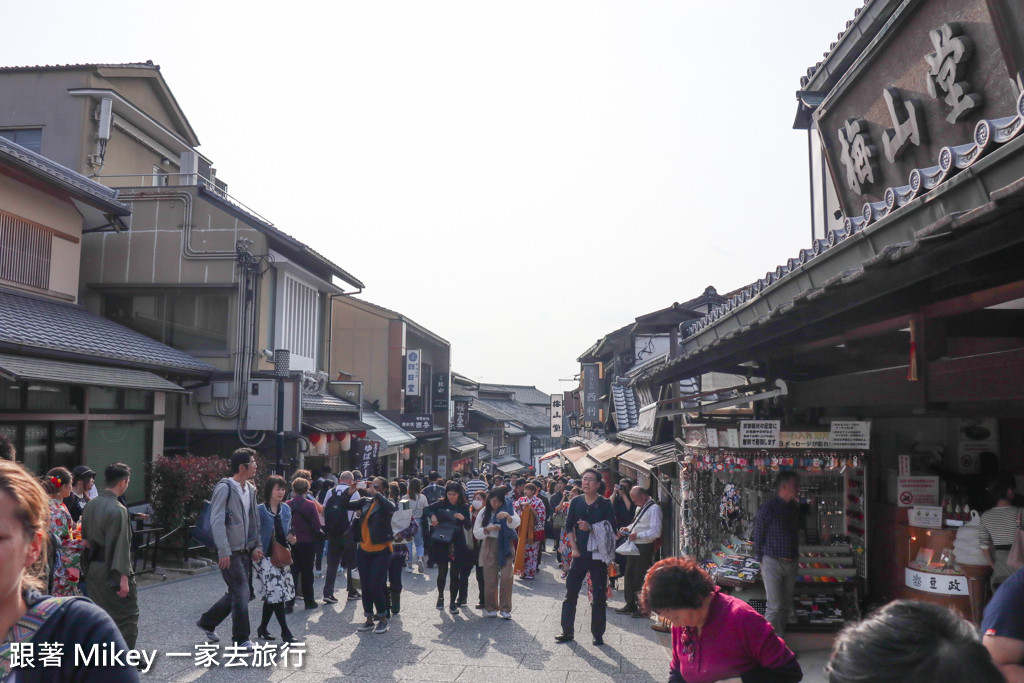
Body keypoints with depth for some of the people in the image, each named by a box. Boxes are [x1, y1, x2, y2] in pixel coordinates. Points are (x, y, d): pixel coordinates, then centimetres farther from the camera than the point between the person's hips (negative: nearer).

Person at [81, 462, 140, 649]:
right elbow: (120, 545, -21)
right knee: (127, 615, 3)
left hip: (94, 568, 8)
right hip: (112, 569, -8)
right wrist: (123, 577, -20)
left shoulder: (90, 505, 7)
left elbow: (85, 537, 14)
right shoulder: (118, 510, -19)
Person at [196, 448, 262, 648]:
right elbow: (217, 521, -18)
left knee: (236, 593, 15)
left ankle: (207, 622, 34)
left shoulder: (250, 489, 11)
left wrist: (256, 546, 10)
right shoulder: (225, 488, -14)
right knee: (242, 594, -5)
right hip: (230, 553, -8)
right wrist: (224, 552, -21)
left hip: (245, 551, 8)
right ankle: (241, 639, 9)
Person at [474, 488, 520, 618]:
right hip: (489, 546, 1)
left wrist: (508, 516, -35)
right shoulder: (484, 512, 3)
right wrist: (488, 529, -16)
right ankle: (491, 608, 14)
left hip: (505, 546, -1)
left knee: (507, 577, -9)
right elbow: (476, 533, 2)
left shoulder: (508, 509, 0)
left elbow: (516, 523, -16)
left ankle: (505, 608, 1)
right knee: (490, 578, 1)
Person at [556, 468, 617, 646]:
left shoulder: (605, 503, -4)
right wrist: (574, 548, -1)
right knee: (571, 592, 6)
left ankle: (598, 634, 15)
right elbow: (569, 526, 8)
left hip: (598, 554, -3)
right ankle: (567, 631, 17)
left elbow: (611, 529, -9)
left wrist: (590, 528, -20)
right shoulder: (576, 502, 5)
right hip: (580, 554, 3)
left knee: (599, 596, 4)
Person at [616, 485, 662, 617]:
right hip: (634, 546, 9)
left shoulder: (654, 509, -17)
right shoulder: (640, 507, 13)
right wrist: (627, 529, 8)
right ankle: (630, 605, 27)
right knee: (629, 575, 14)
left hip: (644, 548, -9)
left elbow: (656, 532, -24)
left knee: (640, 579, -2)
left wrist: (637, 535, -25)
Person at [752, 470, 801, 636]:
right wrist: (761, 560, -4)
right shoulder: (768, 508, -12)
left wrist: (794, 557, 14)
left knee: (786, 606, 12)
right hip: (773, 562, -7)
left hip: (791, 563, 7)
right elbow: (758, 535, -7)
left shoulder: (793, 508, 9)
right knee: (775, 607, -6)